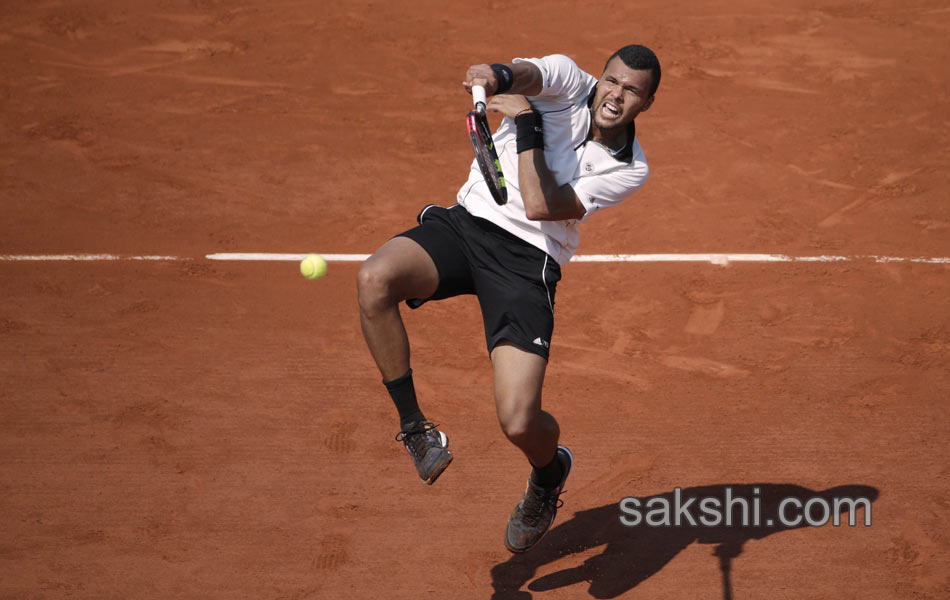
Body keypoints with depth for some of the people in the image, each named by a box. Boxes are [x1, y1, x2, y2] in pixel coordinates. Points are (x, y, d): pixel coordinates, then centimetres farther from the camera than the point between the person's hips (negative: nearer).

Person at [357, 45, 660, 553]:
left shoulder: (629, 169, -2)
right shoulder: (568, 82, 1)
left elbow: (539, 206, -13)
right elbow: (528, 73, -24)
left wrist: (527, 123, -18)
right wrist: (498, 76, -47)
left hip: (527, 261, -2)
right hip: (465, 223, 2)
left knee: (518, 421, -16)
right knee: (375, 279, -31)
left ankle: (549, 472, 27)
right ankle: (413, 426, -9)